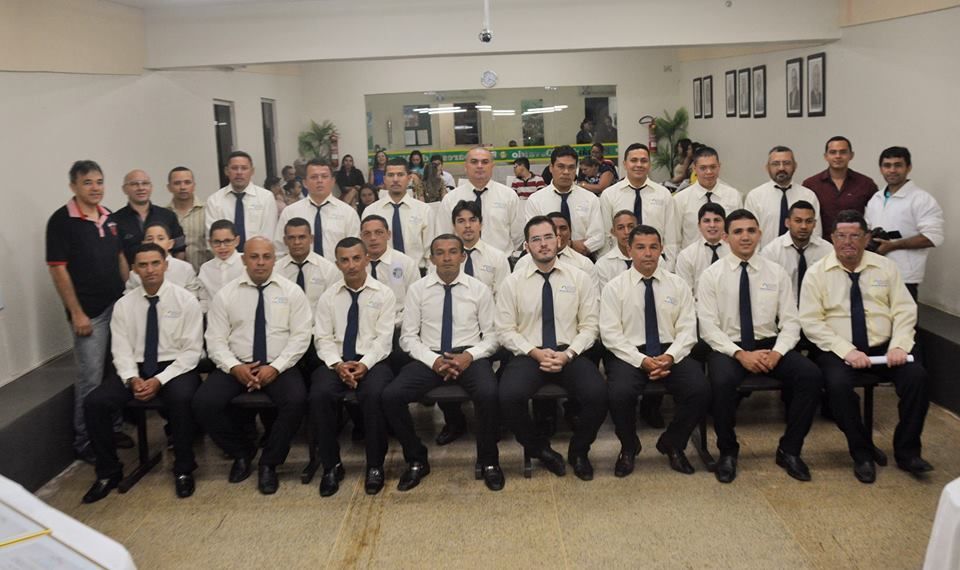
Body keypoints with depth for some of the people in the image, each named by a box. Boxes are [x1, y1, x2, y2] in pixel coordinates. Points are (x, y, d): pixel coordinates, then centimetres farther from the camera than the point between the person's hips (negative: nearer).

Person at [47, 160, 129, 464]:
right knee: (91, 378, -1)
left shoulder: (109, 217, 9)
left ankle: (113, 428, 26)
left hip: (119, 305, 6)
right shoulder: (61, 220, -10)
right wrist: (76, 313, -13)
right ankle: (84, 441, 13)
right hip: (89, 312, -6)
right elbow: (58, 269, -11)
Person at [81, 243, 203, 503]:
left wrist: (160, 380, -19)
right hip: (136, 368, 4)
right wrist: (132, 379, -18)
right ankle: (108, 472, 2)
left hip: (175, 367, -3)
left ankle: (183, 470, -13)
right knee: (94, 403, -19)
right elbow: (121, 350, 2)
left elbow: (192, 351, -8)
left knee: (181, 399, -36)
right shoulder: (123, 305, 6)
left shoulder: (185, 300, -4)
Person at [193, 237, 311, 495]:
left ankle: (269, 463, -6)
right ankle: (242, 452, 6)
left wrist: (275, 367, -16)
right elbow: (215, 340, 2)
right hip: (236, 366, 2)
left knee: (296, 401, -31)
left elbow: (300, 336, -3)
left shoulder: (291, 291, 3)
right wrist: (234, 367, -16)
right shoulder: (226, 294, 6)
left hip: (279, 367, -1)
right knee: (204, 403, -22)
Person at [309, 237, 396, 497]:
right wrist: (338, 364, -14)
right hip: (335, 362, 2)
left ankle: (375, 466, -14)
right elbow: (323, 338, 4)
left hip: (372, 361, -2)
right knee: (319, 396, -28)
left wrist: (364, 364, -19)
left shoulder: (383, 294, 4)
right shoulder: (328, 296, 10)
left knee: (374, 396, -33)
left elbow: (383, 337, -3)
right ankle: (331, 466, -10)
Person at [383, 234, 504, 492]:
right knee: (391, 396, -23)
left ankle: (488, 461, -7)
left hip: (470, 358, -1)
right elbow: (408, 337, 4)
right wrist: (433, 360, -13)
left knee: (489, 394, -33)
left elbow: (491, 335, 5)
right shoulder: (417, 289, 5)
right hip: (429, 358, 1)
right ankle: (416, 460, -1)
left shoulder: (479, 289, 5)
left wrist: (469, 355, -14)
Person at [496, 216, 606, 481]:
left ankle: (578, 451, 4)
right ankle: (540, 449, 1)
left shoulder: (580, 278, 6)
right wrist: (535, 353, -12)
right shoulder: (512, 283, 4)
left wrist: (568, 354, -12)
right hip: (528, 355, 0)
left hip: (570, 355, 1)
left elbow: (589, 326, 4)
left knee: (598, 395, -28)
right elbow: (505, 330, 2)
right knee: (509, 397, -30)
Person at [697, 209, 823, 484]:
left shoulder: (777, 273, 6)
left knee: (811, 376, -23)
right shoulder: (711, 275, -1)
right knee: (723, 382, -35)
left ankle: (789, 450, -3)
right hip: (728, 347, -3)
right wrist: (740, 354, -19)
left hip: (770, 345, 3)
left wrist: (777, 352, -16)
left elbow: (790, 322, 3)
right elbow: (709, 327, -7)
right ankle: (728, 452, -8)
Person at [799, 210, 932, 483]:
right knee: (838, 384, -32)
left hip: (883, 348, 3)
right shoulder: (817, 272, -1)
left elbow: (904, 310, 5)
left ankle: (907, 452, -4)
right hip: (838, 350, -2)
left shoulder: (885, 267, 8)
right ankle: (862, 453, -9)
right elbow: (811, 321, -7)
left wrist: (899, 345, -13)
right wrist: (847, 351, -18)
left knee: (916, 375, -23)